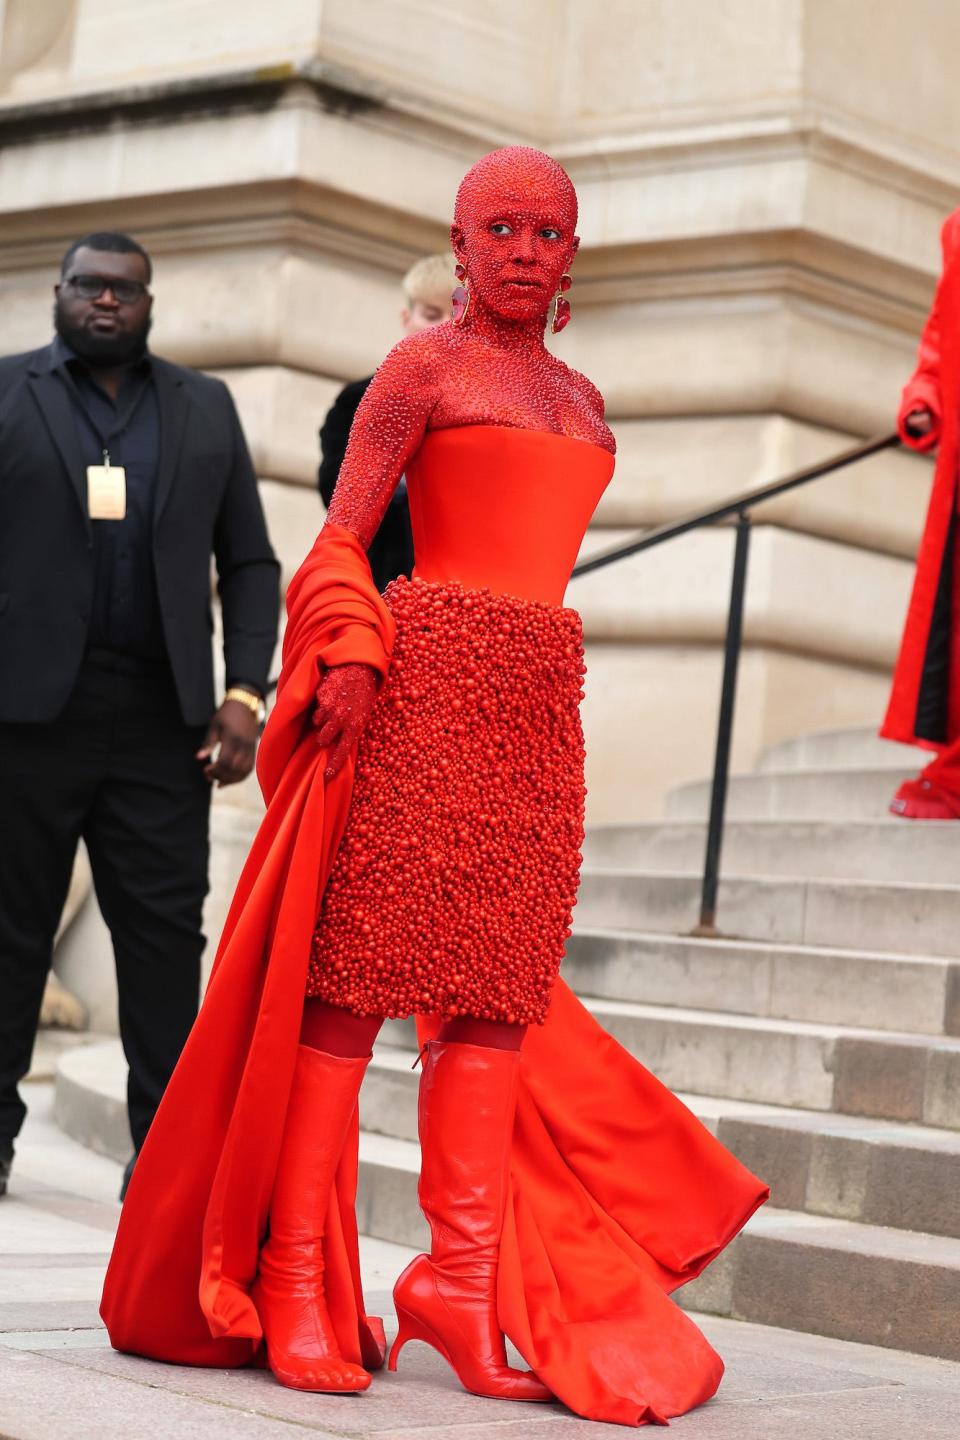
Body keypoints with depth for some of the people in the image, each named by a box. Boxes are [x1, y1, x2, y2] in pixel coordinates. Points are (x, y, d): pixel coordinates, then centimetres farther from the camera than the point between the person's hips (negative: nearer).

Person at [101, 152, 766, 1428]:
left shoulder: (581, 401, 21)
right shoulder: (422, 368, 3)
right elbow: (339, 540, -4)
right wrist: (351, 655, -18)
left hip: (541, 707, 6)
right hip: (422, 686, -6)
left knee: (497, 991, 2)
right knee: (357, 971, -7)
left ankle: (468, 1288, 5)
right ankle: (301, 1288, -4)